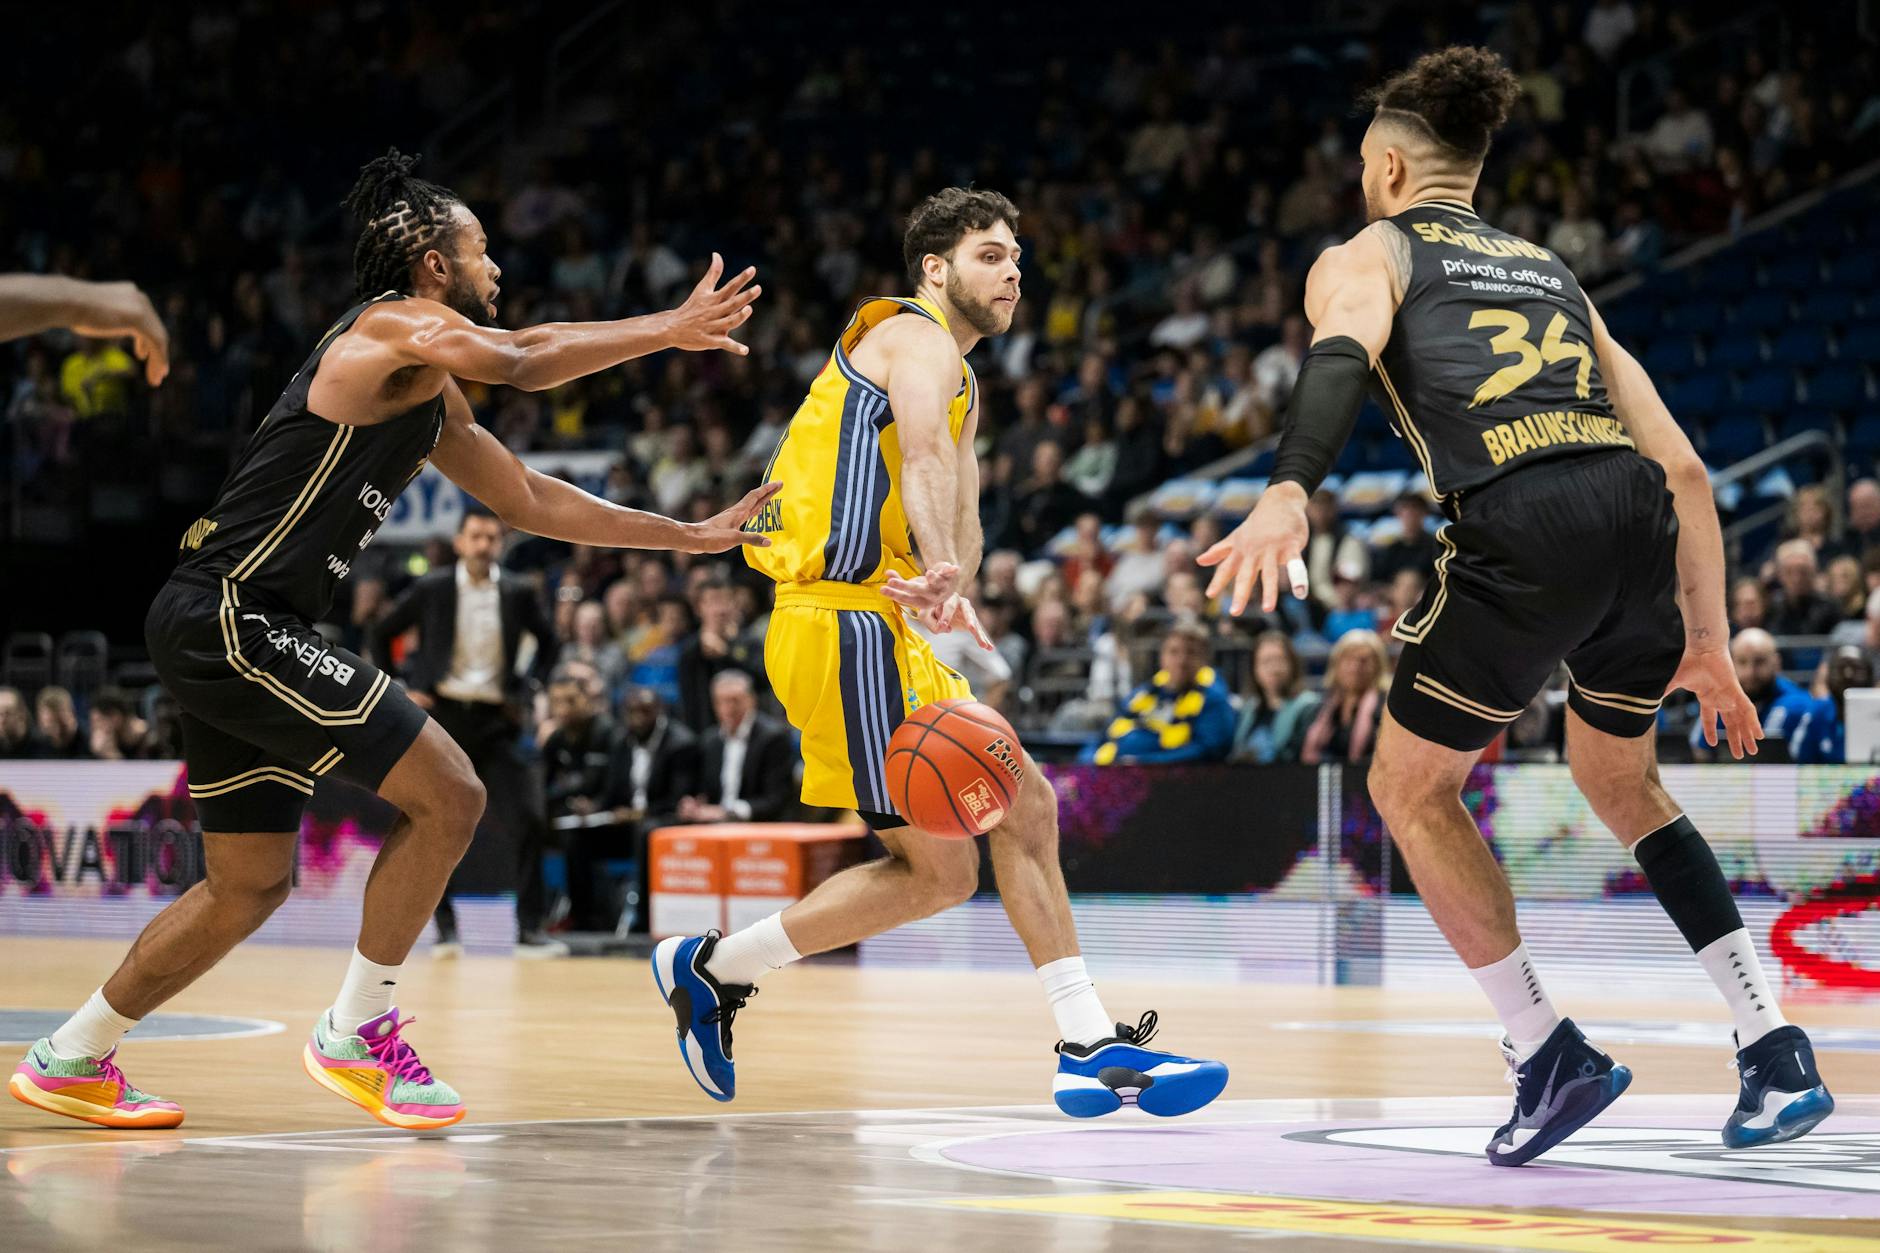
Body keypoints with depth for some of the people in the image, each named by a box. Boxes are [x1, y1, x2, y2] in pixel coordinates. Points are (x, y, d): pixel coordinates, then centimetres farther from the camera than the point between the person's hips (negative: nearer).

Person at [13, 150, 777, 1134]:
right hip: (232, 618, -10)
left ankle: (69, 1060, 24)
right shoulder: (397, 328, -8)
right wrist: (672, 330, -19)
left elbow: (532, 502, 27)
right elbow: (525, 360, -25)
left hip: (219, 633, 10)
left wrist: (692, 537, 25)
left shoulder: (433, 402, 21)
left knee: (250, 883, 17)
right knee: (447, 795, -9)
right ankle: (357, 1033, 1)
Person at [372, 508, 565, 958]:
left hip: (494, 721, 1)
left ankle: (531, 929, -4)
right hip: (441, 717, -1)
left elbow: (547, 641, 18)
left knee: (527, 821, -9)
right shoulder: (431, 590, -1)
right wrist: (400, 690, 3)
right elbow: (382, 634, 10)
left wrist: (526, 691, 7)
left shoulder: (517, 594, 2)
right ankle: (445, 929, 9)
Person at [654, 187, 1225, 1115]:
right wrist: (945, 573, -49)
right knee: (940, 870, -8)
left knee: (1023, 802, 10)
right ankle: (711, 967, 2)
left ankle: (1093, 1049, 11)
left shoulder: (960, 378, 24)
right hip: (844, 624, -10)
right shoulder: (916, 337, -7)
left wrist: (951, 587, -17)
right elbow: (925, 455, -29)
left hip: (880, 627, 10)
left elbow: (960, 510, 8)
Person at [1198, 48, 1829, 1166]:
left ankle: (1548, 1054, 10)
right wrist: (1708, 641, 29)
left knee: (1412, 790, 18)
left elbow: (1342, 355, -9)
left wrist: (1288, 498, -25)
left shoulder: (1365, 256, 18)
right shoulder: (1552, 271, 33)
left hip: (1522, 528, -5)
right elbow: (1683, 464, 26)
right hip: (1640, 518, 6)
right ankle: (1780, 1059, 18)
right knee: (1620, 780, 29)